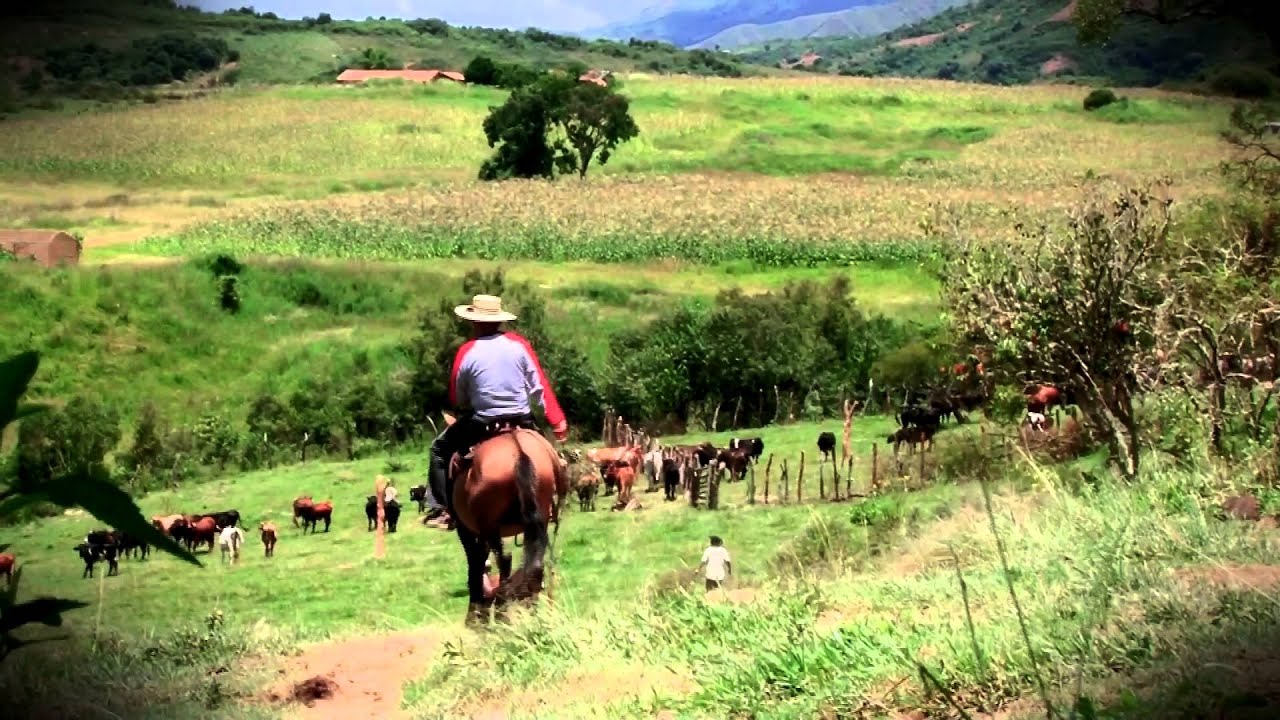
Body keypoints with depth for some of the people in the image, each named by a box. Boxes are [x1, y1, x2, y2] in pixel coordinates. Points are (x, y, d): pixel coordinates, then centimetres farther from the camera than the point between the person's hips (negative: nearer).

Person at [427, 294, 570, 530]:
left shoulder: (467, 352, -6)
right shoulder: (519, 344, -1)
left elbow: (457, 399, 3)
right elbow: (540, 386, -2)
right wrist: (558, 421, 1)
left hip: (482, 424, -3)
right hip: (522, 421, 3)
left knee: (440, 449, 17)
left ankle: (448, 509, 7)